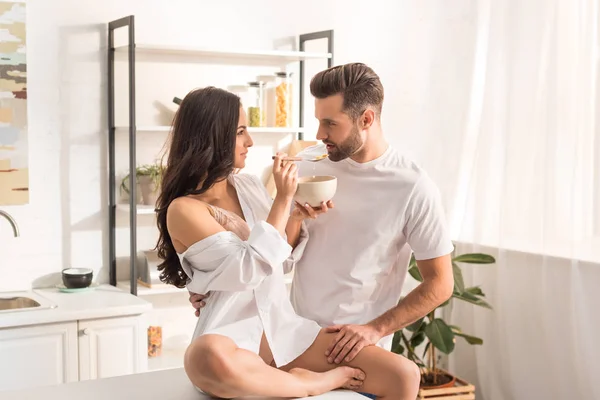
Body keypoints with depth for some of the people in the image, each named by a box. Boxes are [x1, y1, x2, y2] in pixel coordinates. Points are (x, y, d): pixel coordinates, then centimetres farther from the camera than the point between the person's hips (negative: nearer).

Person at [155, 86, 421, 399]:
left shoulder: (249, 186, 10)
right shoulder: (183, 209, -8)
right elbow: (251, 269, -16)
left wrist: (299, 216, 3)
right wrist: (283, 199, -12)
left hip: (286, 330, 5)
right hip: (232, 337, -4)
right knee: (211, 358, -44)